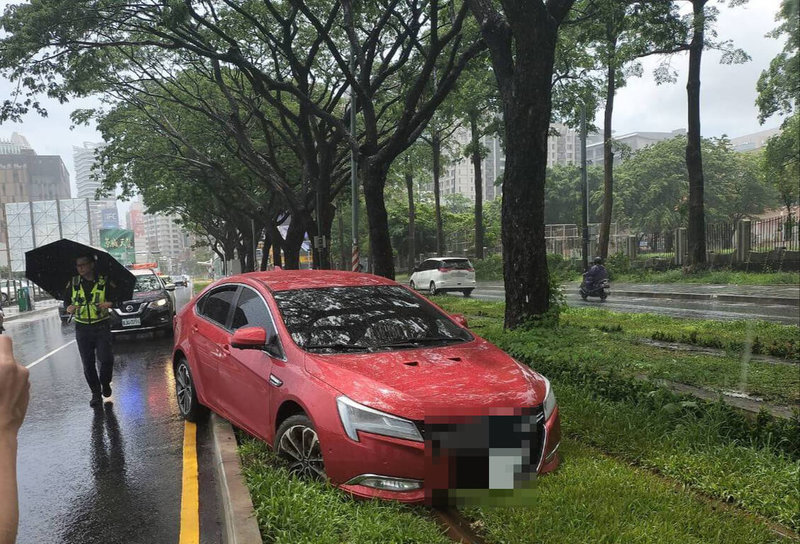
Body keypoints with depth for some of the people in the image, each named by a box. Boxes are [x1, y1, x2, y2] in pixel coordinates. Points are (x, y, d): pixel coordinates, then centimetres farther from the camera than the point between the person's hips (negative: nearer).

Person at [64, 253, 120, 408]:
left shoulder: (105, 282, -2)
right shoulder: (73, 283, 6)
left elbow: (116, 298, 1)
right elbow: (66, 300, 13)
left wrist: (109, 303, -20)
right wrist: (68, 308, -9)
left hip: (102, 326, -2)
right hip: (82, 328, 3)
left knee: (106, 358, -12)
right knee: (88, 363, 4)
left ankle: (105, 383, 17)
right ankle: (96, 393, 17)